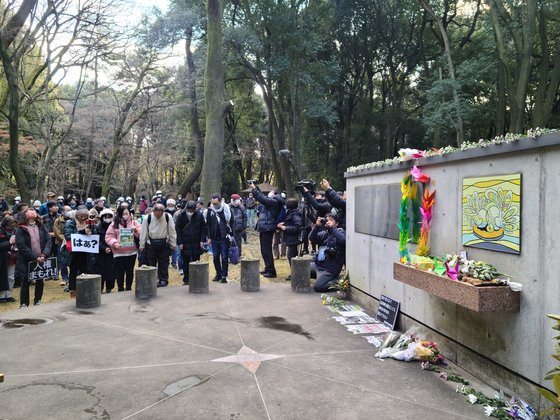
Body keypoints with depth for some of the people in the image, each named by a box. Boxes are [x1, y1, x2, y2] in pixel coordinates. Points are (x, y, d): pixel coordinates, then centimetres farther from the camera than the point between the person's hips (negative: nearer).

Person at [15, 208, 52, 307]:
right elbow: (22, 246, -12)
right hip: (26, 262, -3)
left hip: (41, 261, 3)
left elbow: (48, 241, 2)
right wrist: (35, 257, -18)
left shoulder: (41, 227, 10)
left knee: (40, 282, 10)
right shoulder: (20, 229, -3)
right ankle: (24, 304, 16)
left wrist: (44, 255, -14)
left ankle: (38, 301, 26)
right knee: (25, 283, 4)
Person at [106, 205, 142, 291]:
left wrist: (136, 230, -19)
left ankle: (129, 288, 23)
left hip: (132, 252, 1)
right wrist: (114, 243, -19)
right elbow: (109, 236, -2)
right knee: (120, 272, 6)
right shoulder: (115, 224, -1)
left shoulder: (134, 222, 4)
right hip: (119, 253, -1)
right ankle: (120, 289, 19)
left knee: (130, 271, 11)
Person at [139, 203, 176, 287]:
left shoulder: (168, 217, -10)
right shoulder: (148, 218, -10)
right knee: (151, 264, 6)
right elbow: (143, 232, -2)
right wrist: (142, 246, 0)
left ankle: (163, 280, 15)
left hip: (164, 243, 0)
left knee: (163, 264, 5)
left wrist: (173, 244, -1)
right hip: (151, 244, 0)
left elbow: (172, 232, -3)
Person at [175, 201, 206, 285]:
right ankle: (186, 279, 15)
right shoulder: (181, 216, -2)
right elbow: (178, 230, 0)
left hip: (197, 243, 1)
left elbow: (203, 228, 4)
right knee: (186, 262, 6)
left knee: (196, 261, 7)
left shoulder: (199, 215, -1)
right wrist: (180, 242, -7)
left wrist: (202, 240, -4)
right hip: (185, 243, 0)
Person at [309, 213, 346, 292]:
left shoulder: (340, 231, -1)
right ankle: (321, 276, 20)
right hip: (317, 264, 7)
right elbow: (312, 239, -3)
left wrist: (331, 227, -22)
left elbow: (342, 240, -24)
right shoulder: (324, 233, 12)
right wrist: (317, 226, -15)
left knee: (318, 287, -20)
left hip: (330, 268, -7)